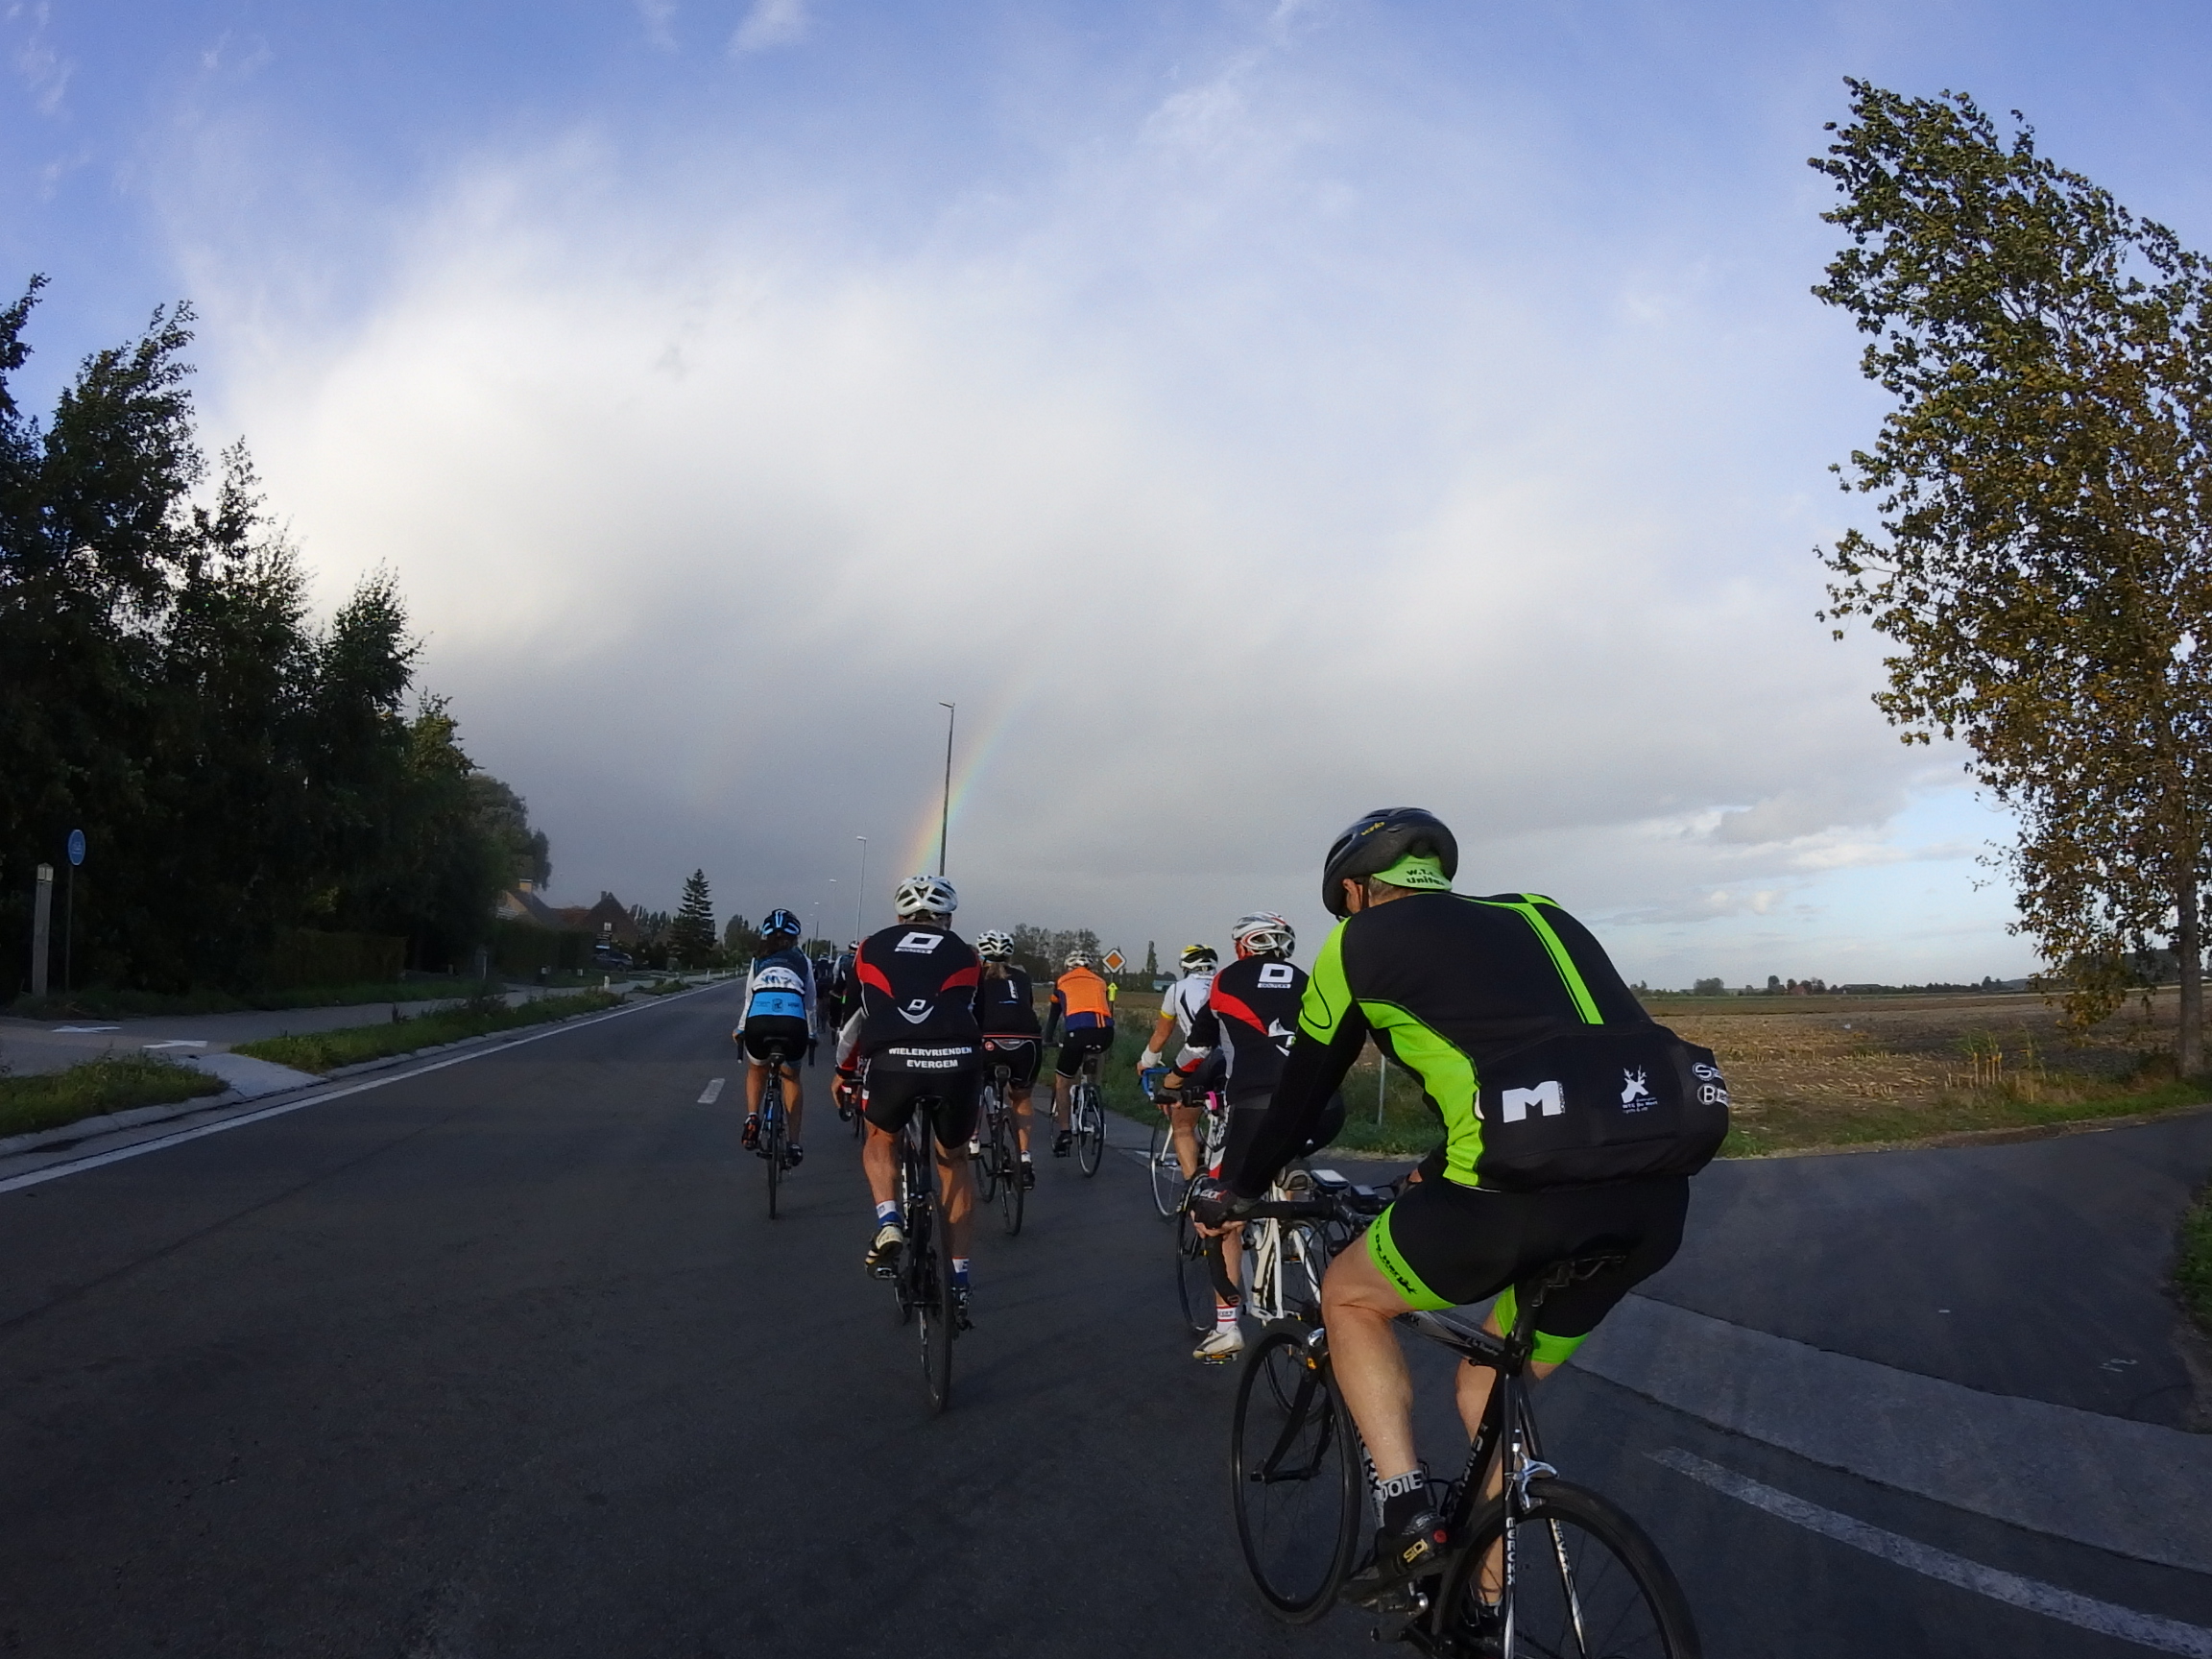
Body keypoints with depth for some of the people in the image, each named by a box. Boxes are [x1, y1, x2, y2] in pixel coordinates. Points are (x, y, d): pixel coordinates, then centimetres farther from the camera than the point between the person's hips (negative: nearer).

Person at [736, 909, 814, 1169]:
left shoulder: (758, 960, 24)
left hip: (758, 1023, 0)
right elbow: (810, 1003, 28)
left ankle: (752, 1117, 10)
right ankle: (793, 1143, 19)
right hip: (793, 1025, 0)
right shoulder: (803, 961, 23)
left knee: (756, 1070, 33)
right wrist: (811, 1034, 42)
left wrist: (740, 1030, 44)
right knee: (791, 1078, 27)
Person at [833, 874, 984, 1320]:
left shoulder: (872, 948, 23)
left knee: (880, 1141, 31)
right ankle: (959, 1280, 23)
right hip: (956, 1064, 1)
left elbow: (854, 1017, 32)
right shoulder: (964, 954, 23)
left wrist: (843, 1073, 47)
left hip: (891, 1062, -1)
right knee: (954, 1160, 26)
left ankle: (888, 1226, 7)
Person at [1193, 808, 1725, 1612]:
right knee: (1490, 1388, 28)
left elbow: (1300, 1093, 20)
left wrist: (1230, 1189, 37)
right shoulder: (1534, 917, 27)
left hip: (1531, 1185, -6)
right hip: (1656, 1192, 6)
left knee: (1350, 1296, 23)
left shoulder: (1361, 941, 12)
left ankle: (1408, 1519, 13)